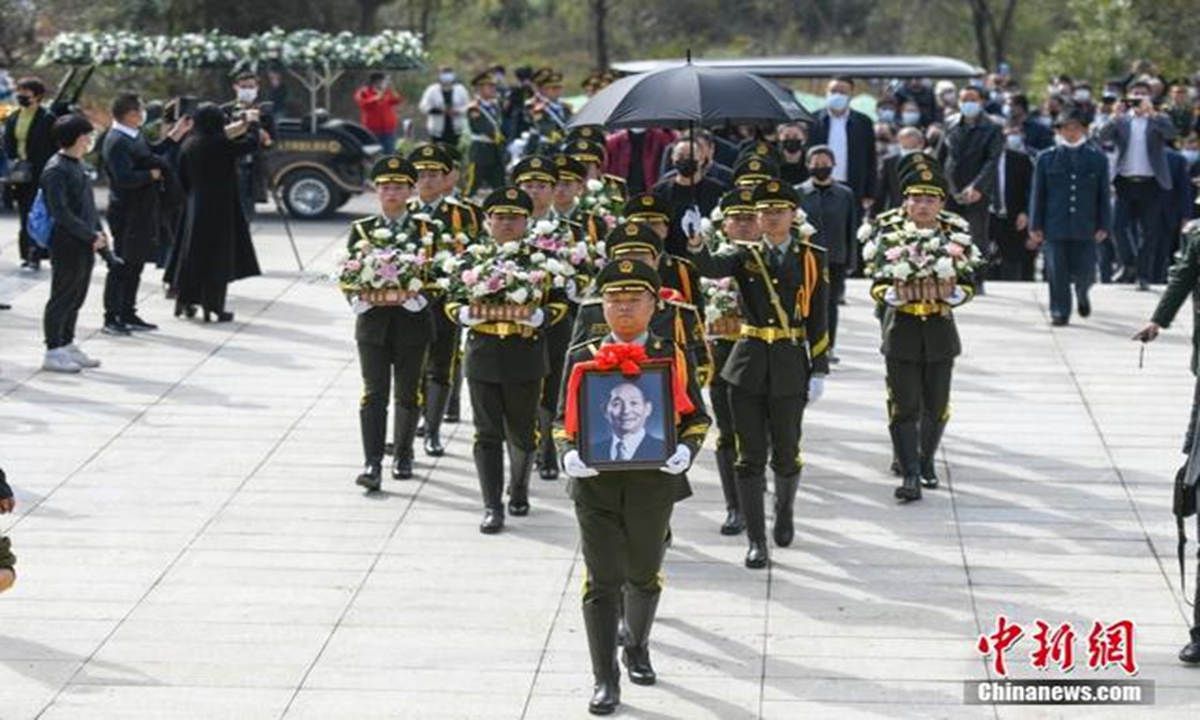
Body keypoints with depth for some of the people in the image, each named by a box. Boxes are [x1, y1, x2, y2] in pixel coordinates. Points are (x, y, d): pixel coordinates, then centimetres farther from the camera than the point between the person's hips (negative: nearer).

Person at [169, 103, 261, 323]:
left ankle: (183, 301, 21)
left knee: (192, 254, 16)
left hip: (195, 208, 6)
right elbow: (250, 144, -12)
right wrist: (252, 122, 4)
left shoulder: (189, 146, 3)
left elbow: (182, 178, 9)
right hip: (219, 209, -6)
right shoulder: (220, 144, -17)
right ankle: (213, 307, 0)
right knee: (217, 256, 0)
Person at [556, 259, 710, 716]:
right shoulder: (581, 358, 1)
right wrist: (569, 453, -14)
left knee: (645, 575, 17)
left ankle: (637, 650, 42)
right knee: (602, 582, -4)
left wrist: (686, 448, -15)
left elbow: (697, 416, 5)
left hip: (654, 485, 1)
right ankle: (605, 679, 2)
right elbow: (564, 418, 6)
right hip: (596, 485, -1)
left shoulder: (673, 358, 1)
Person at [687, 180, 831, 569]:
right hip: (749, 365, 0)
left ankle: (784, 511, 38)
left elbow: (819, 319, 3)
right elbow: (711, 268, -17)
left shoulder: (812, 259, 3)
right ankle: (756, 541, 5)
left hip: (790, 366, 0)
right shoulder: (746, 256, 4)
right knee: (750, 457, 0)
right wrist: (696, 243, -39)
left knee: (786, 453, 8)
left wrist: (819, 371, -2)